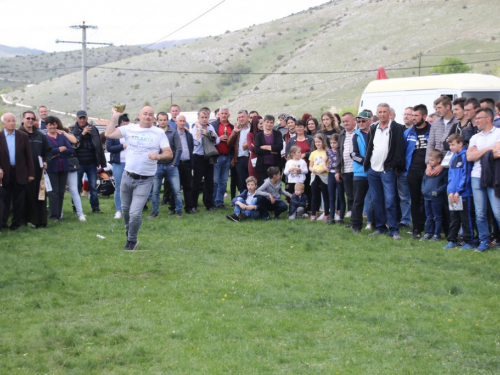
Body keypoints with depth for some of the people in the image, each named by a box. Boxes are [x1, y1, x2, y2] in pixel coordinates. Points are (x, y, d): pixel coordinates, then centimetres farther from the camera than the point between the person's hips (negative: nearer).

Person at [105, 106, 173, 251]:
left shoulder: (159, 133, -4)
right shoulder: (129, 129, 0)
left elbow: (169, 153, -8)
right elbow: (109, 134, -6)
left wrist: (158, 156, -27)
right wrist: (115, 117, -8)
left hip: (145, 180, -3)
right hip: (127, 177, 3)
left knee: (135, 213, -9)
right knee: (125, 209, 18)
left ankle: (132, 241, 13)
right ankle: (129, 234, 41)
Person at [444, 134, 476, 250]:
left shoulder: (465, 155, -10)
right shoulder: (453, 157, 13)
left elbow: (466, 175, -14)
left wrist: (458, 191, -14)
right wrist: (450, 191, 2)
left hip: (464, 194, -7)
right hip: (453, 195, 7)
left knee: (466, 219, -1)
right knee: (453, 218, 12)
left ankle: (470, 242, 6)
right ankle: (452, 241, 19)